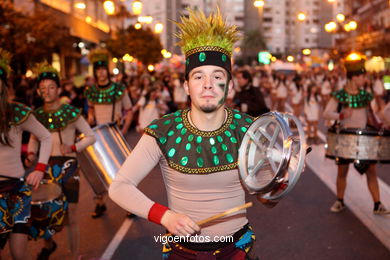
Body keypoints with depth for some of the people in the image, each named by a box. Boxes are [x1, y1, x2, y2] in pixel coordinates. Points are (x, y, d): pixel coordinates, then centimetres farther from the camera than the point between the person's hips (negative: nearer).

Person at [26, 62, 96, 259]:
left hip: (68, 167, -3)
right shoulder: (37, 115, 5)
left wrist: (73, 148, -15)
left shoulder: (71, 112, -4)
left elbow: (91, 137, 0)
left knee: (70, 217, 3)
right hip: (45, 167, 3)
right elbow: (34, 139, 18)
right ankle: (48, 243, 37)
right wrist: (31, 153, -2)